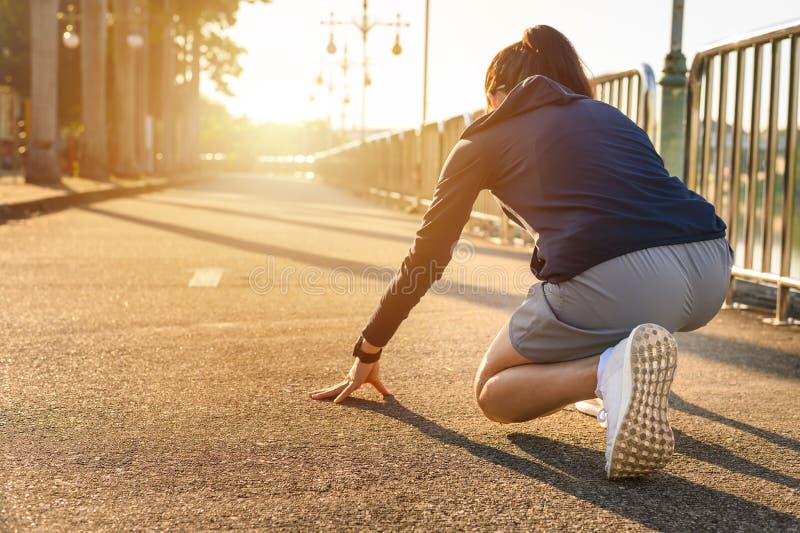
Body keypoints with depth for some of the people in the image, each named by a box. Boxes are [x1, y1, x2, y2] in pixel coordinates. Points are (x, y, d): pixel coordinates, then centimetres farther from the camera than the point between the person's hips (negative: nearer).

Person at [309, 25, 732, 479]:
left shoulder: (487, 138, 19)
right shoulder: (611, 115, 32)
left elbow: (428, 256, 22)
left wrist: (368, 352, 33)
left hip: (610, 287, -6)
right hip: (712, 277, 6)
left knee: (492, 393, 17)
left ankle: (609, 371, -11)